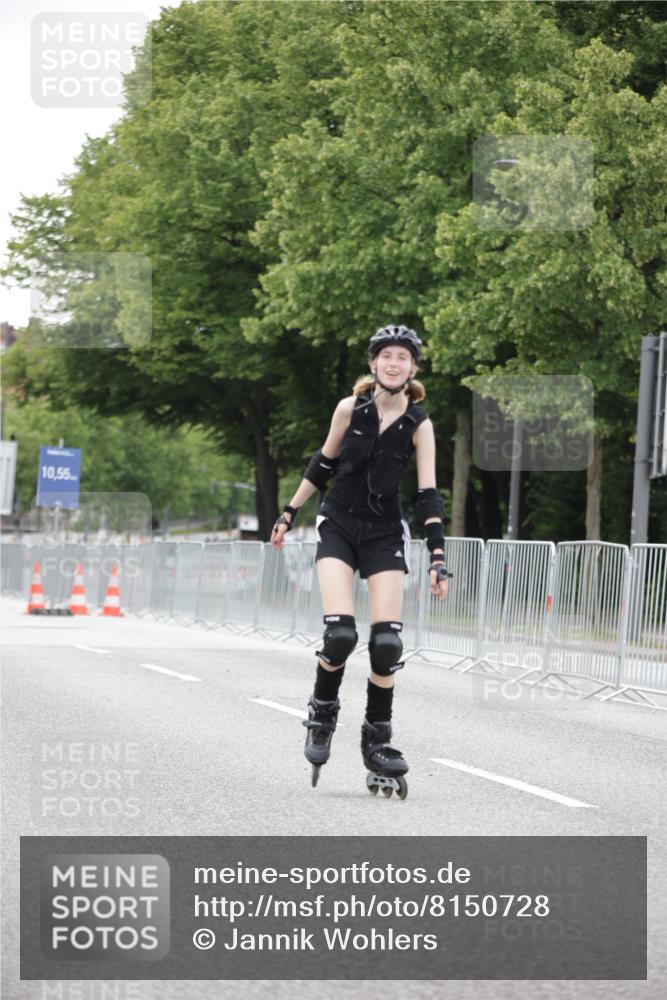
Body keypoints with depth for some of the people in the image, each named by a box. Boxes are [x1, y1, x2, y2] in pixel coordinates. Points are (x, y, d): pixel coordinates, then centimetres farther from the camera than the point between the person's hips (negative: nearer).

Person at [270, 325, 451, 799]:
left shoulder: (419, 424, -7)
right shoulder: (350, 408, -7)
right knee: (340, 632, -18)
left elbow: (428, 495, -7)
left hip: (385, 533, 1)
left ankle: (378, 741, 7)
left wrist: (439, 557, -14)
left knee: (386, 641, -8)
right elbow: (322, 465, 6)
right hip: (338, 526, -1)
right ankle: (322, 715, 8)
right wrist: (290, 514, 11)